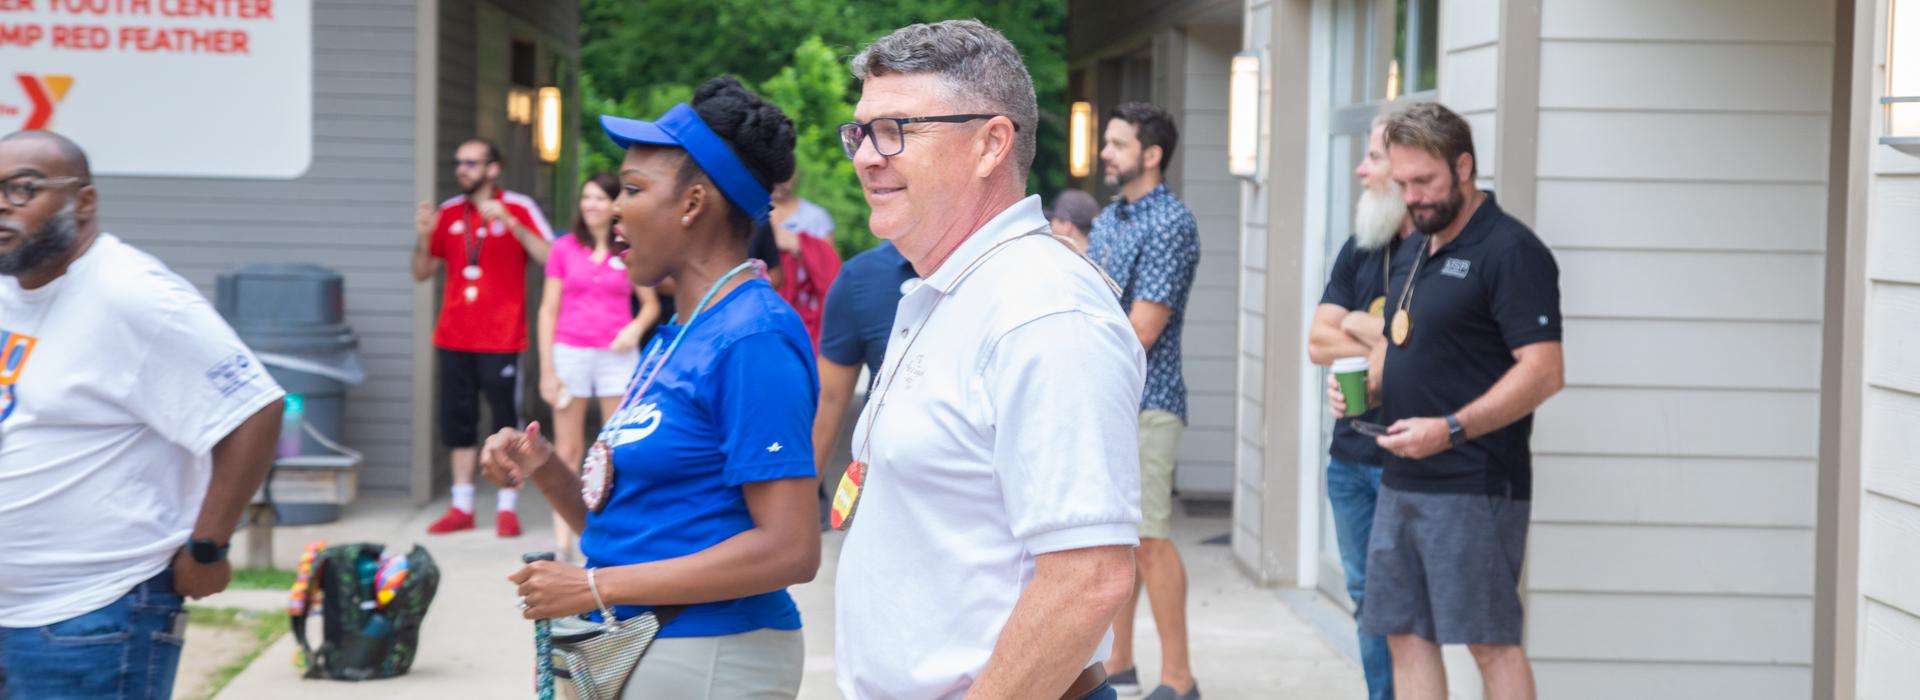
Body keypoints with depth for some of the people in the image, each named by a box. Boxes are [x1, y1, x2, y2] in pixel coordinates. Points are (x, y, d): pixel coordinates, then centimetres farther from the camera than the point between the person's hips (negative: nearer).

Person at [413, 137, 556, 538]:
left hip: (502, 339, -4)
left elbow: (549, 258, -13)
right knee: (457, 422, 6)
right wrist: (424, 237, -6)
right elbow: (422, 273, 13)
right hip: (455, 337, 4)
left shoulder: (519, 208, -2)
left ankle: (506, 508, 5)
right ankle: (462, 507, 14)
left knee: (506, 422, -2)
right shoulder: (449, 213, 10)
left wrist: (510, 223, -22)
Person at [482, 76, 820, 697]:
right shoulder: (674, 338, 13)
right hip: (627, 649, 9)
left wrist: (596, 586, -18)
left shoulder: (752, 339, -16)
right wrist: (546, 472, -1)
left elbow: (788, 549, -22)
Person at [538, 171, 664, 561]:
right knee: (567, 450, 2)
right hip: (570, 353, 0)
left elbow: (651, 304, 12)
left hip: (617, 355, 0)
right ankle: (562, 540, 3)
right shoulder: (564, 248, 4)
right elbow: (548, 310, 5)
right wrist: (547, 369, 0)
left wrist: (636, 328, -10)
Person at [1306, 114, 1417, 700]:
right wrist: (1387, 343, -7)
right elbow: (1319, 343, 9)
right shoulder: (1360, 250, 15)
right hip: (1351, 454, 8)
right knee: (1368, 600, 13)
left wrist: (1358, 326, -5)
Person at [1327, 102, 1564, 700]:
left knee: (1491, 642, -5)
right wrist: (1362, 383, 6)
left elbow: (1543, 372, -18)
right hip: (1403, 482, 9)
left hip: (1475, 487, -9)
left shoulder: (1509, 250, -11)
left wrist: (1451, 430, -24)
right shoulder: (1419, 247, 16)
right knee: (1406, 635, 9)